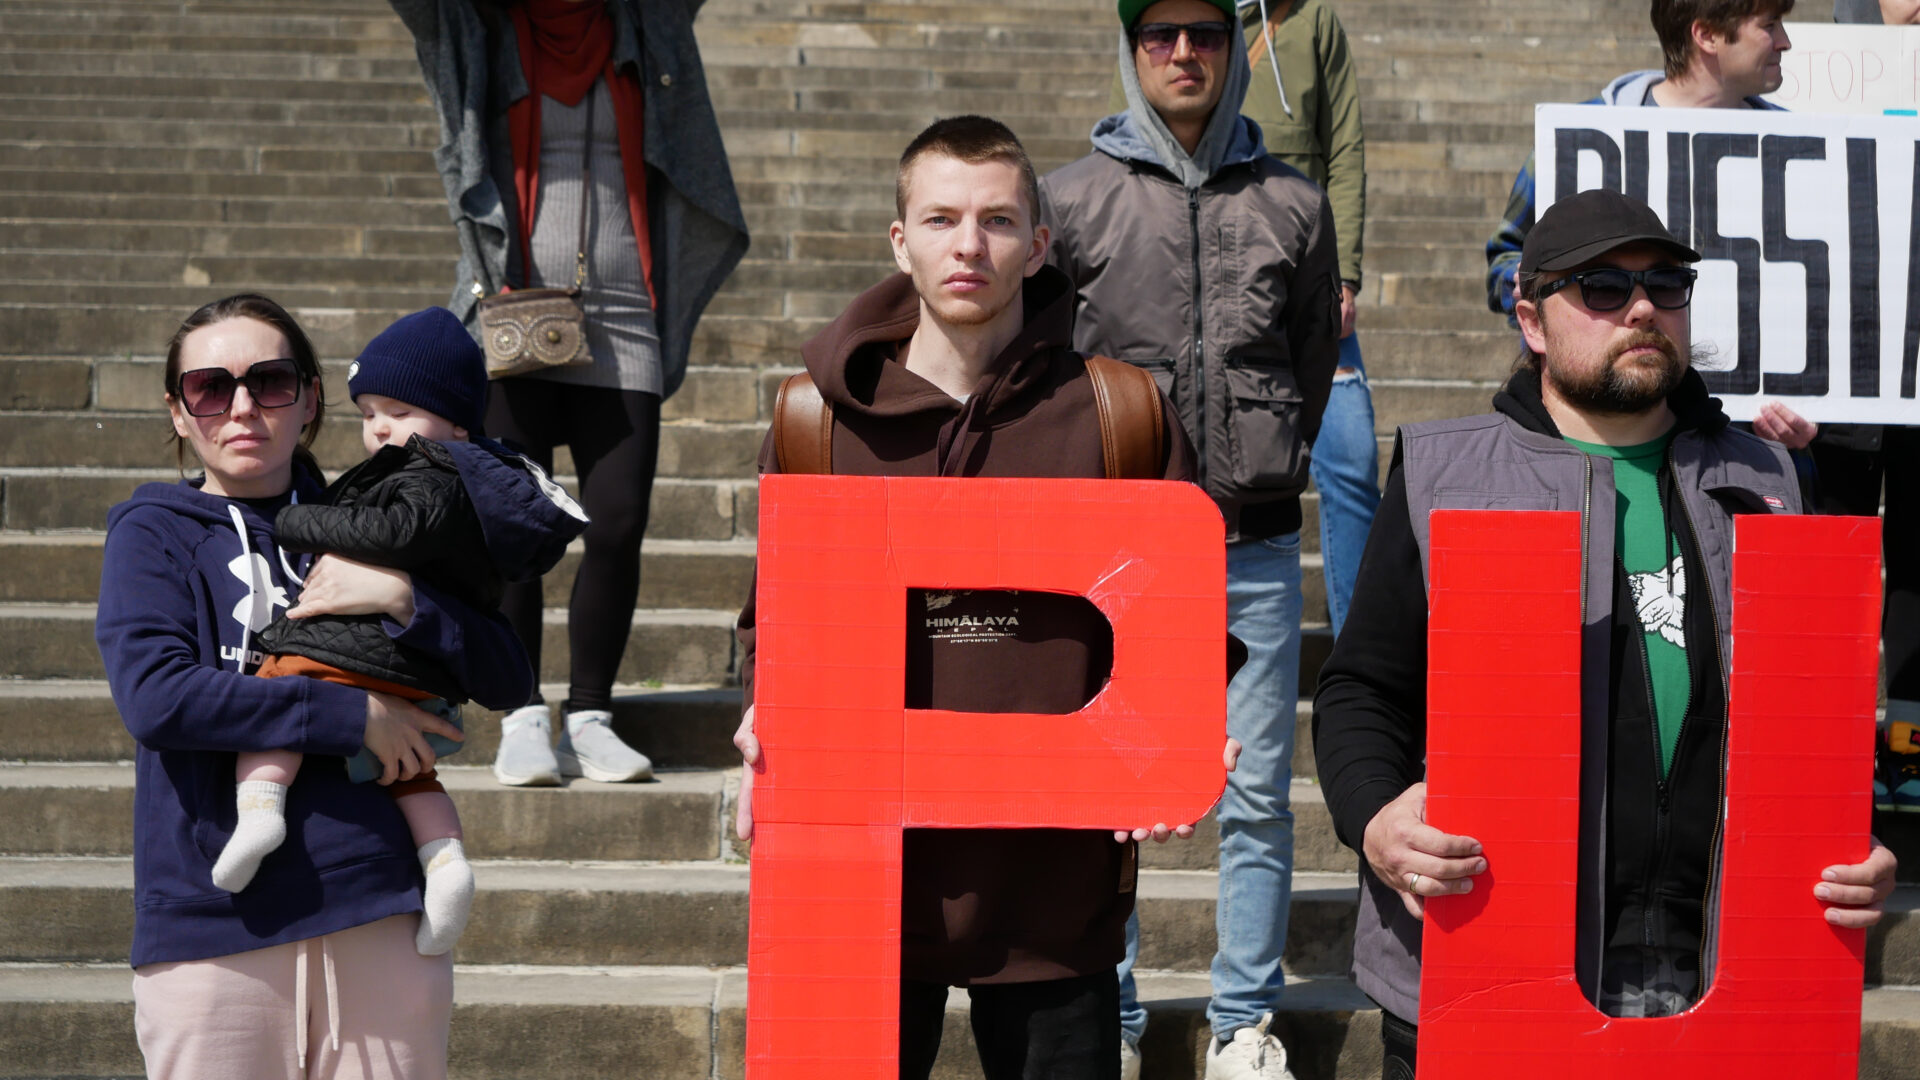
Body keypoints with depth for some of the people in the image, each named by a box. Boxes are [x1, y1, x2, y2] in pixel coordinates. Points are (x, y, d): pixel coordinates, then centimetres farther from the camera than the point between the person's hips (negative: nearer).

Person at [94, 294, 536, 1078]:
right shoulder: (153, 532, 7)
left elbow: (509, 680, 9)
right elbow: (154, 694, -12)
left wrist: (403, 601, -9)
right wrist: (352, 717, -13)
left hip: (375, 904, 2)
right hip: (214, 918, -2)